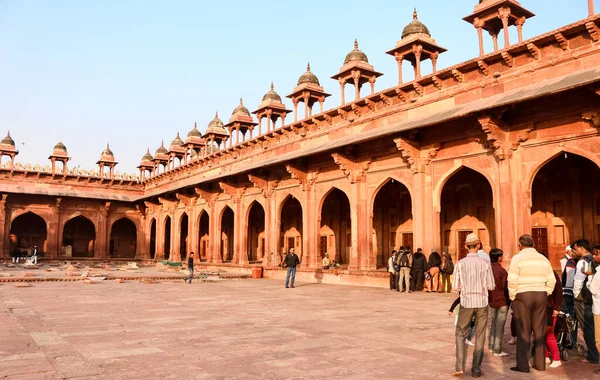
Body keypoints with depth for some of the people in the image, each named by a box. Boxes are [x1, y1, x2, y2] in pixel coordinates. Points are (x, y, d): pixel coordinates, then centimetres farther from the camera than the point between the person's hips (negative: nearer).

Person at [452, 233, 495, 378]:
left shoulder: (460, 263, -6)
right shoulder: (485, 264, -4)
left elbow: (455, 287, -4)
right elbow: (491, 286, 0)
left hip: (466, 302, -1)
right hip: (482, 303, 1)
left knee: (461, 334, 12)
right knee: (480, 337, 11)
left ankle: (459, 367, 2)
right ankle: (476, 369, 13)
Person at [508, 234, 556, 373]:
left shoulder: (517, 258, -6)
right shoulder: (543, 259, 10)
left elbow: (512, 281, -14)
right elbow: (551, 280, 6)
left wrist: (512, 297, -3)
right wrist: (545, 295, 14)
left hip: (522, 296, -4)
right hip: (540, 296, 4)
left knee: (523, 331, 0)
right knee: (540, 331, 10)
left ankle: (523, 365, 4)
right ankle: (540, 363, 17)